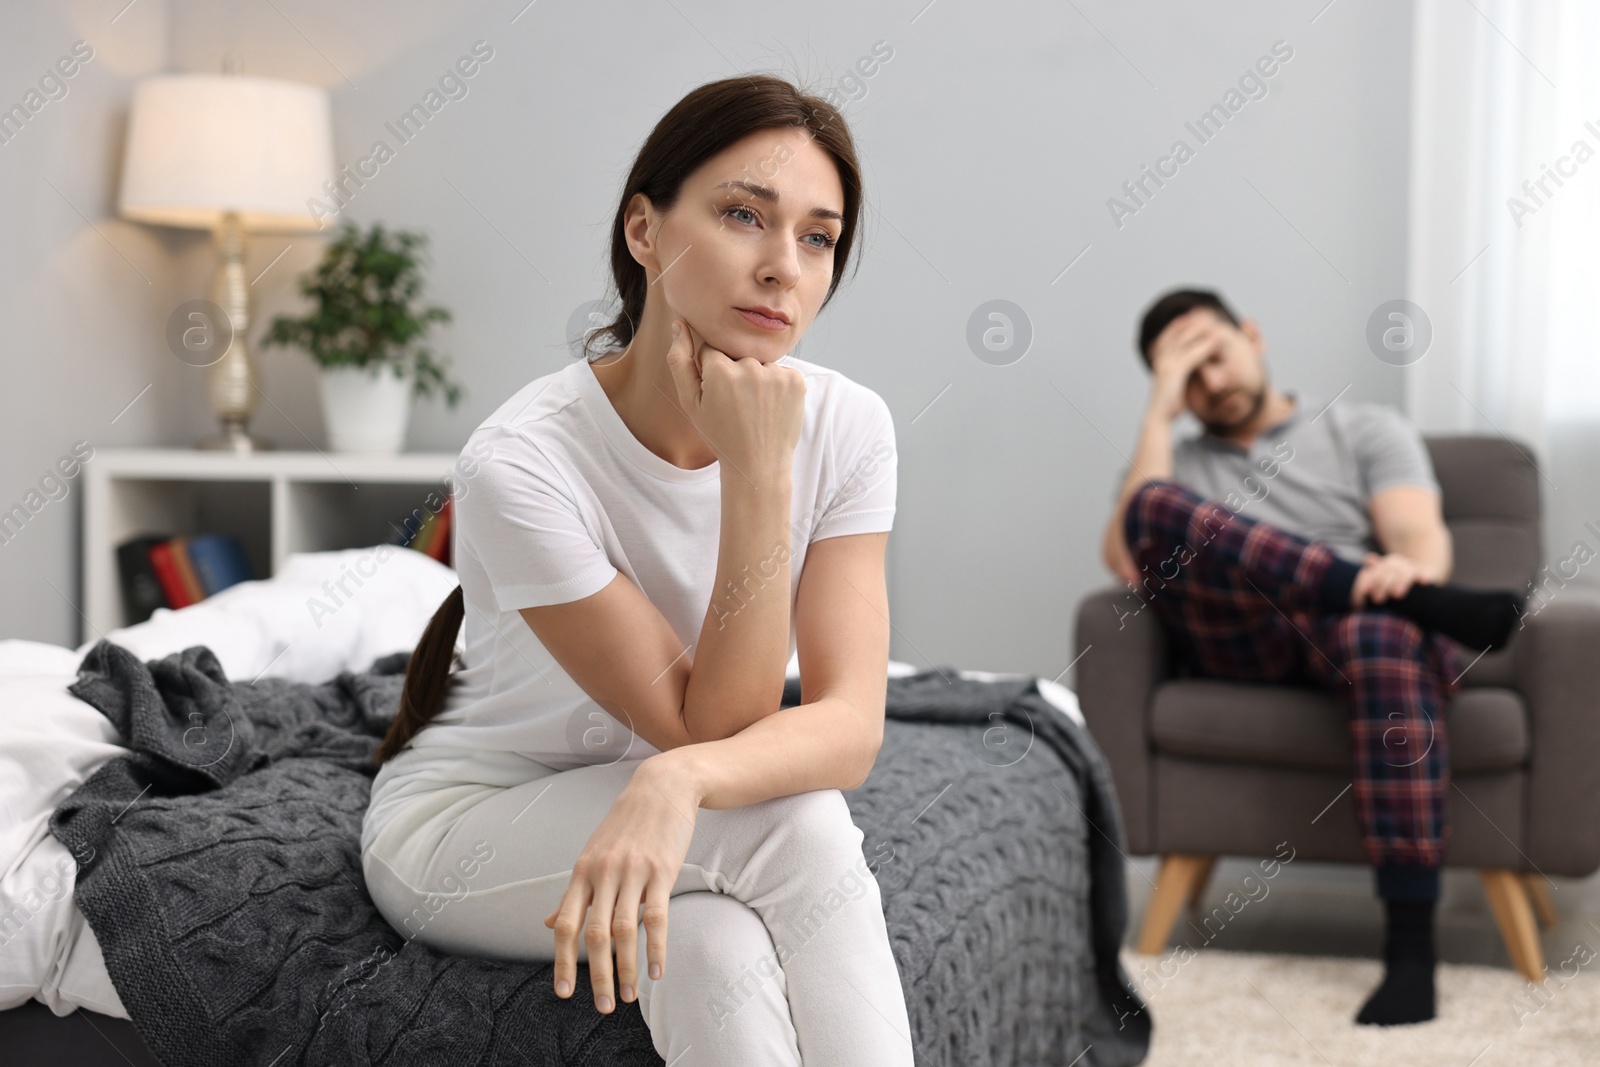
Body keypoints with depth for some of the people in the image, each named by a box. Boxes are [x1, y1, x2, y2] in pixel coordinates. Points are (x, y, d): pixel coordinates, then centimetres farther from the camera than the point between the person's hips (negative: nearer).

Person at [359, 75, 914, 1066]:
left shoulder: (847, 425, -14)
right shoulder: (525, 461, -26)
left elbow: (849, 724, -22)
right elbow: (710, 725, -24)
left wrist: (679, 781, -42)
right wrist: (758, 473, -33)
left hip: (703, 840, 4)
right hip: (458, 830, -3)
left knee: (713, 951, -31)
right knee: (797, 823, -29)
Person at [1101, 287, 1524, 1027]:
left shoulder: (1367, 430, 21)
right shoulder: (1180, 466, 24)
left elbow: (1420, 533, 1)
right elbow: (1128, 563, 1)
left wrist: (1412, 567, -25)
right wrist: (1159, 414, 5)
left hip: (1359, 628, -1)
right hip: (1241, 646, 1)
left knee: (1380, 629, -40)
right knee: (1155, 507, -26)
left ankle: (1410, 949, -44)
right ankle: (1432, 606, -32)